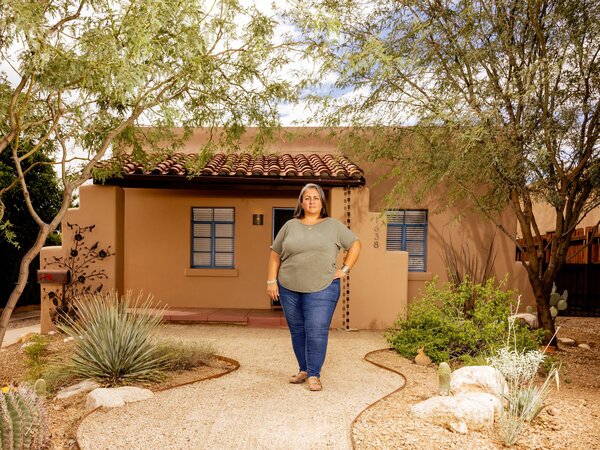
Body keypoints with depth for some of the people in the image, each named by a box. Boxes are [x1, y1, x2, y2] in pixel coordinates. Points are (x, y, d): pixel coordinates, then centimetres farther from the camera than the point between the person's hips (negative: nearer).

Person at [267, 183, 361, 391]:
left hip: (322, 289, -2)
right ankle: (303, 369, 26)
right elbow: (275, 255, 9)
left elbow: (355, 244, 9)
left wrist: (345, 269, 1)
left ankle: (314, 375, 6)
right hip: (289, 288, 3)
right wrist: (271, 281, 2)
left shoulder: (333, 226, 4)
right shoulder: (290, 226, 8)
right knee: (297, 331, 11)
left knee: (317, 331, -6)